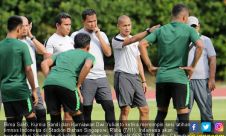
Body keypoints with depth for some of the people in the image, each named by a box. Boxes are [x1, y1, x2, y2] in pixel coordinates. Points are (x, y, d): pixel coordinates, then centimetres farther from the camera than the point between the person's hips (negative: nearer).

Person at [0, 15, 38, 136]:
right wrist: (34, 90, -2)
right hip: (20, 89, -5)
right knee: (31, 118, 4)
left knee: (11, 122, 8)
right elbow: (28, 69, -10)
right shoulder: (21, 46, -9)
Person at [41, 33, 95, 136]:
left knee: (55, 117, 14)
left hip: (49, 84, 4)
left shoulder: (62, 54, 34)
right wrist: (78, 85, 3)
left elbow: (44, 63, 20)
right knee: (77, 115, 13)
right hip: (67, 85, -4)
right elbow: (87, 66, -3)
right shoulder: (88, 56, 21)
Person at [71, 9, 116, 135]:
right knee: (86, 109, -1)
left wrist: (98, 35, -3)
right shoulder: (76, 35, 2)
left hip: (101, 77, 3)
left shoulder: (101, 35, 14)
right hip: (85, 78, -3)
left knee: (109, 105, -4)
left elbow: (108, 53, 2)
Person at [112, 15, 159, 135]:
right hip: (122, 76, -7)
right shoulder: (117, 40, -6)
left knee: (144, 109, 4)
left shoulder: (135, 41, 18)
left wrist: (143, 80, 17)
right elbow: (131, 40, -26)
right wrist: (148, 31, -35)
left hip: (135, 76, 7)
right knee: (125, 109, -11)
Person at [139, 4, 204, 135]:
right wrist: (193, 66, -7)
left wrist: (150, 66, 5)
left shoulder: (161, 30, 10)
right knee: (183, 114, -2)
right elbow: (200, 46, -16)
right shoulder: (188, 30, -1)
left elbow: (142, 44, 3)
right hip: (179, 77, -4)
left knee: (161, 113, 14)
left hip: (161, 77, 4)